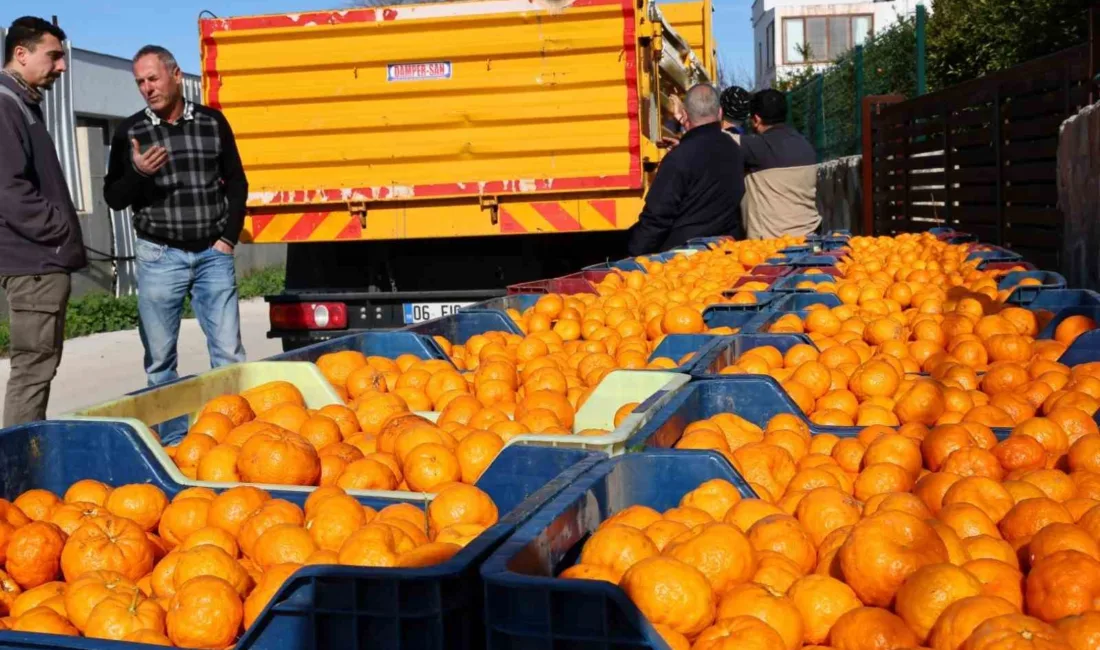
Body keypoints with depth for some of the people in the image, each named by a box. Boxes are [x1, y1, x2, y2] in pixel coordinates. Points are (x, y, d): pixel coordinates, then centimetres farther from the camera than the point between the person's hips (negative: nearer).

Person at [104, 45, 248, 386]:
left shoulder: (213, 121, 5)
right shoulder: (130, 131, 3)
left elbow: (236, 182, 11)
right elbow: (113, 197, 4)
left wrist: (229, 237, 2)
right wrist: (138, 172, -16)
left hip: (213, 254, 0)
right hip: (159, 256, 0)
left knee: (229, 353, 0)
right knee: (159, 358, 3)